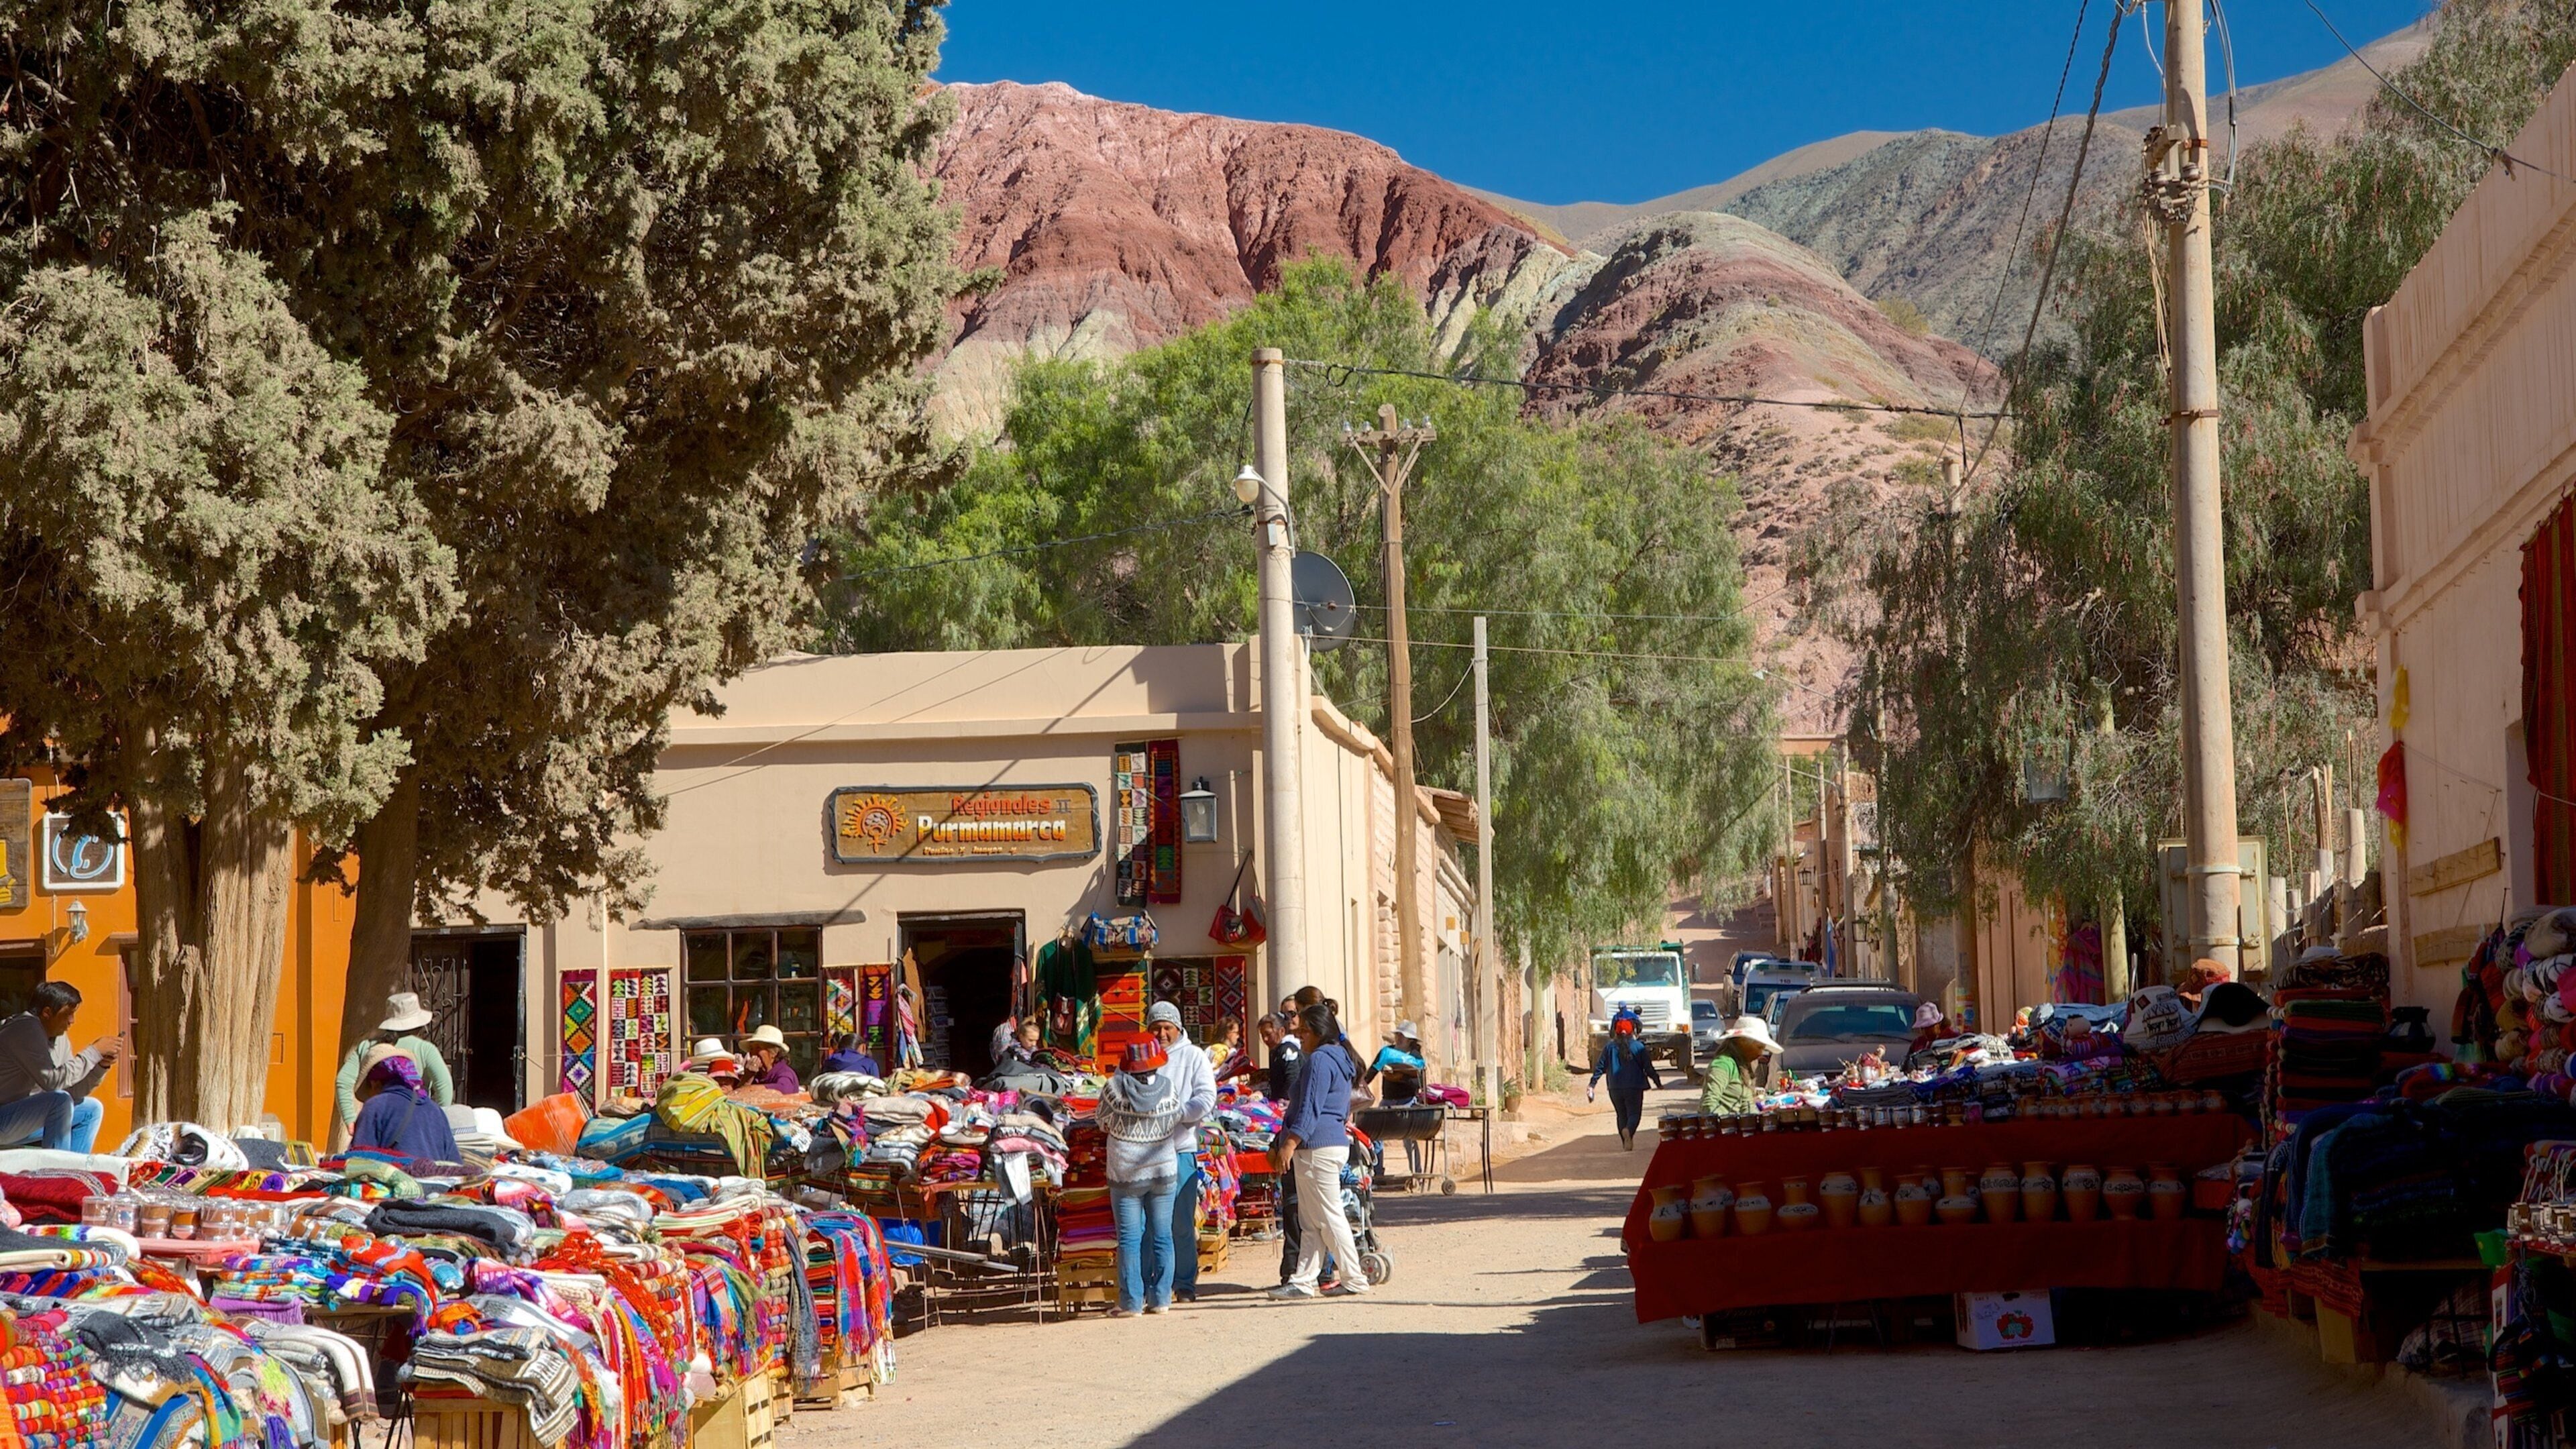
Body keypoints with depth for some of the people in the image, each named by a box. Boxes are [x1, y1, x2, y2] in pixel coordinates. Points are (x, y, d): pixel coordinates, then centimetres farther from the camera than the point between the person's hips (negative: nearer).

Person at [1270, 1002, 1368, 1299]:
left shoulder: (1320, 1060, -13)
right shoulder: (1339, 1058, 19)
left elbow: (1309, 1109, -20)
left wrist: (1289, 1144, -22)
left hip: (1318, 1148, -11)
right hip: (1336, 1143, 11)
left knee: (1328, 1217, -5)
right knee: (1310, 1221, 9)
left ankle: (1354, 1280, -1)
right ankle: (1303, 1281, 8)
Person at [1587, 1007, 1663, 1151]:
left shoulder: (1609, 1047, 2)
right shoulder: (1638, 1047, -3)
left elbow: (1600, 1067, 1)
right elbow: (1648, 1068, -1)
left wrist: (1592, 1084, 7)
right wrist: (1658, 1082, 10)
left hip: (1615, 1089, 2)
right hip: (1634, 1087, -2)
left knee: (1621, 1115, 15)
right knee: (1634, 1113, 0)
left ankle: (1626, 1144, 13)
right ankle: (1628, 1130, -32)